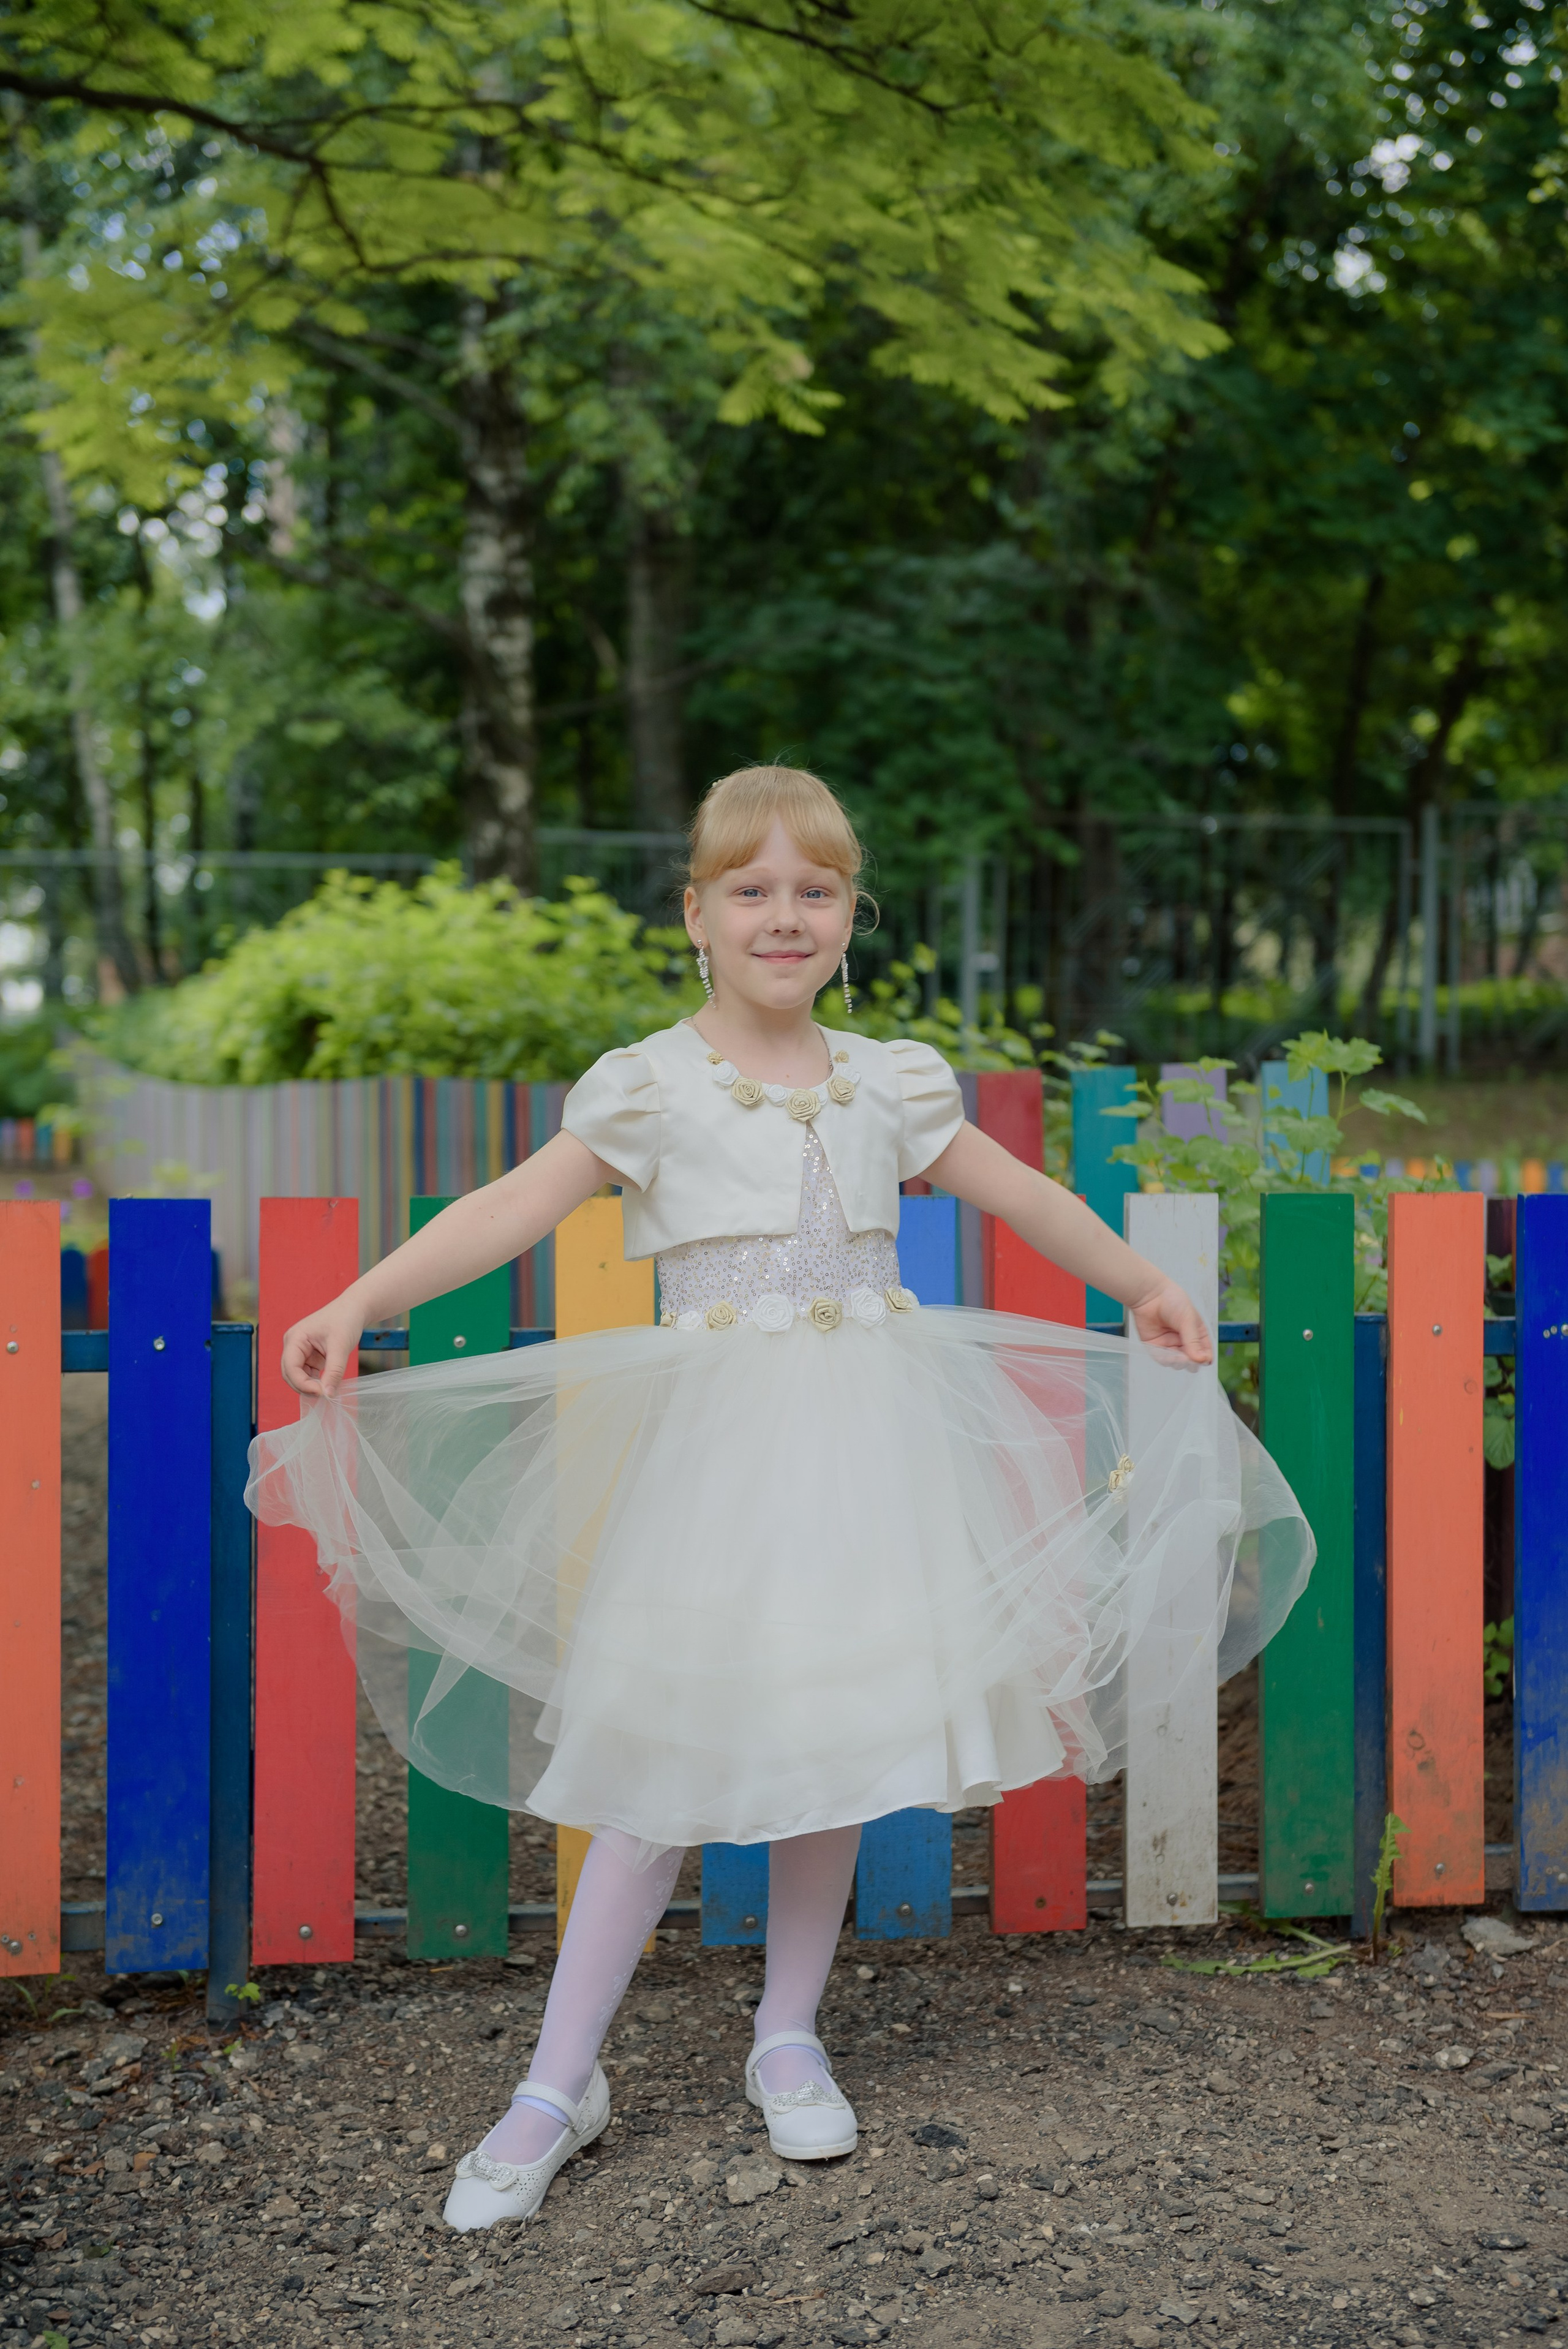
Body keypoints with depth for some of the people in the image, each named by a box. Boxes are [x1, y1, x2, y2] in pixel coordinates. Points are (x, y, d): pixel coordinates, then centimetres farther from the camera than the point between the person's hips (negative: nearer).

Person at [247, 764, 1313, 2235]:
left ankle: (787, 2040, 27)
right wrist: (357, 1303, -24)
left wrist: (1145, 1289, 26)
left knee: (838, 1735, 8)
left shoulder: (888, 1084, 8)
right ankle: (559, 2085, 8)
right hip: (715, 1440, -3)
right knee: (666, 1752, -3)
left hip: (867, 1442, 4)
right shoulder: (649, 1086, -2)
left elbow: (1021, 1196, 20)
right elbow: (514, 1208, -12)